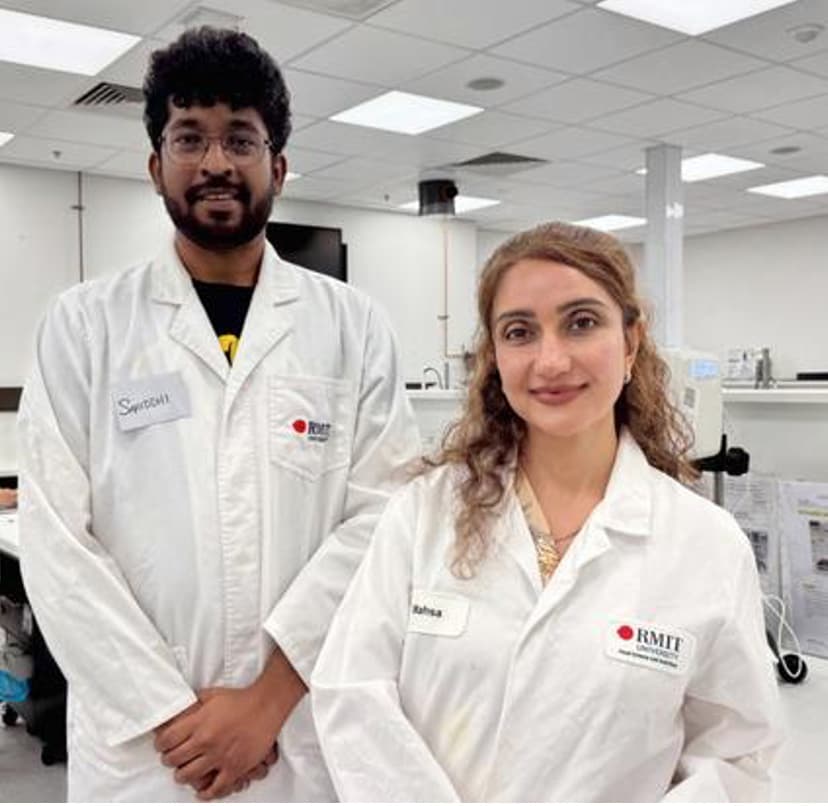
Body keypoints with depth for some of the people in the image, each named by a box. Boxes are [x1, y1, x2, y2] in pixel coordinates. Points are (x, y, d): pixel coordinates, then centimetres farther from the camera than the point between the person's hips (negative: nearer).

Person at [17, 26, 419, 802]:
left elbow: (380, 516, -7)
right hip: (140, 742, 0)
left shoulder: (353, 324, -1)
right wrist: (171, 711, -11)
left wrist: (272, 694, -13)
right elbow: (56, 538, -6)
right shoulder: (84, 323, -1)